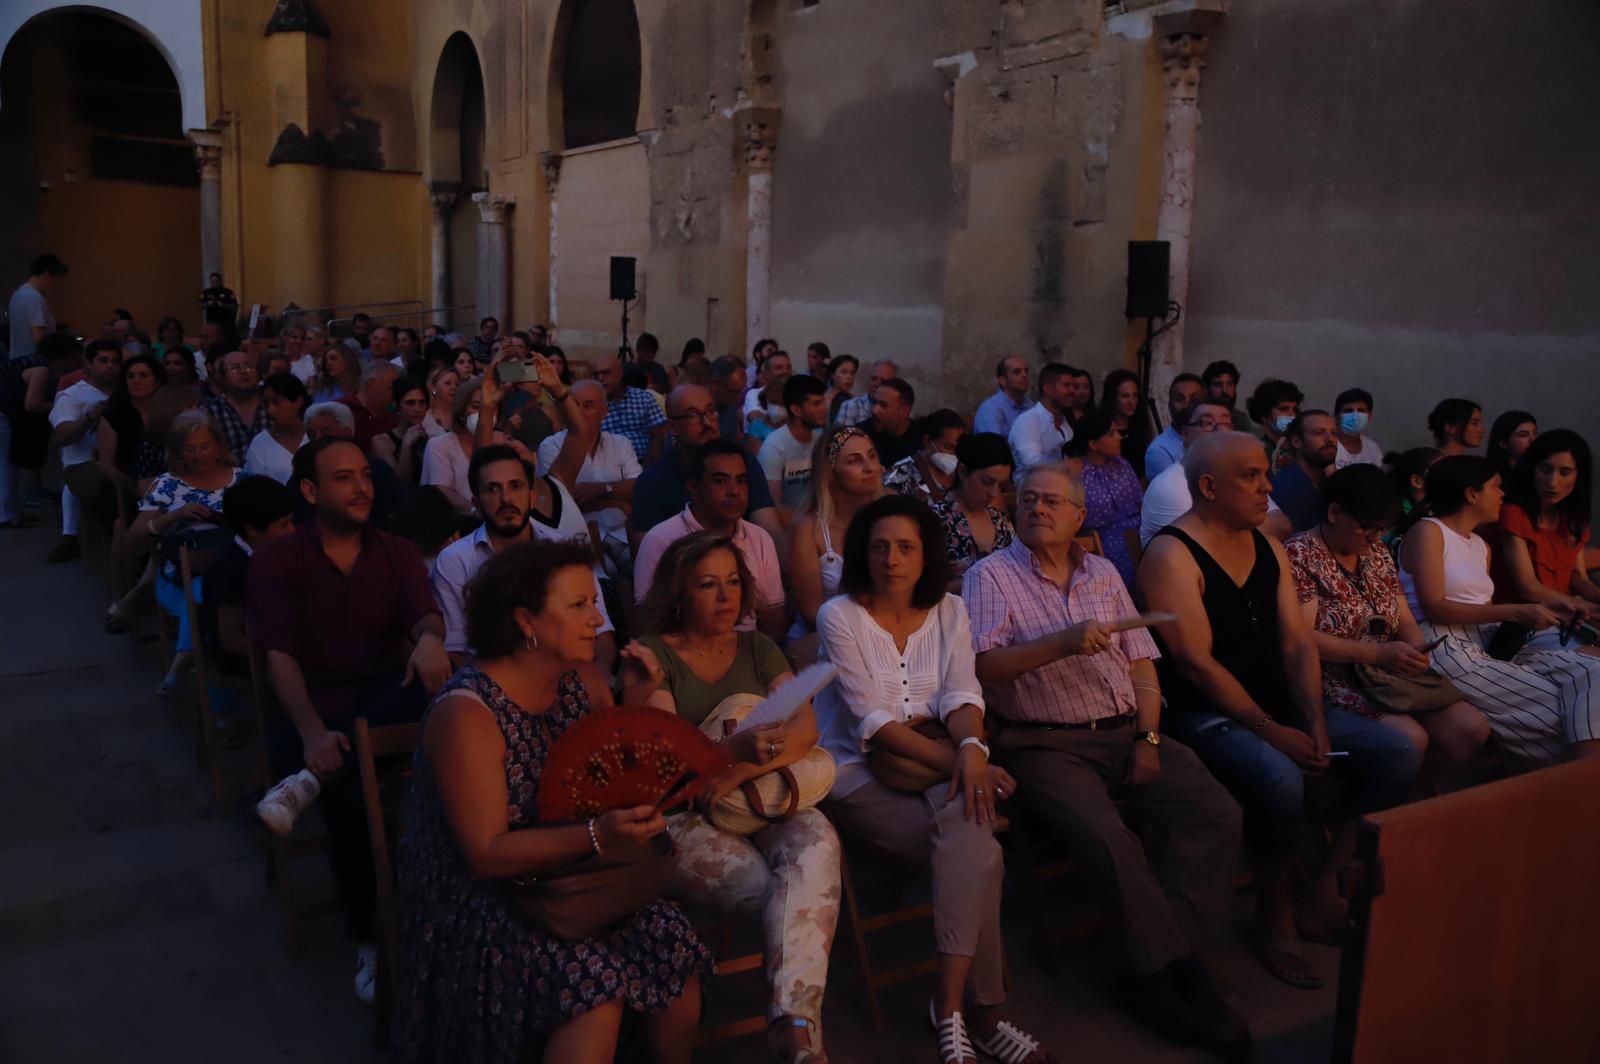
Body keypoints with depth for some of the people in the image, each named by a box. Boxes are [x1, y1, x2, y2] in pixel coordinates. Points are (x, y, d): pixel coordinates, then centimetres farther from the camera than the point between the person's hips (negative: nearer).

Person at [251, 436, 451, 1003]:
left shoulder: (396, 552, 12)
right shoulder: (276, 560, 4)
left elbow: (424, 613, -6)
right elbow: (280, 655, -9)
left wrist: (430, 639, -35)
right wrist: (313, 732, -28)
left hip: (388, 702, 2)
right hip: (314, 710, -2)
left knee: (440, 681, -33)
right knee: (348, 790, -33)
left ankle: (312, 782, -33)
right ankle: (370, 939, -15)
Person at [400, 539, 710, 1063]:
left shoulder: (584, 682, 0)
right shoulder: (467, 712, -20)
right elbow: (487, 854, -22)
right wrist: (597, 836, -34)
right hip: (480, 899, -6)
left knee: (676, 949, -17)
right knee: (596, 983, -29)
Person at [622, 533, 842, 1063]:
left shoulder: (757, 648, 15)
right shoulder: (652, 654, 2)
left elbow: (806, 727, 1)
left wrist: (743, 769, -18)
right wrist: (737, 748, -30)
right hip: (685, 817, -3)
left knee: (817, 842, -32)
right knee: (784, 891, -31)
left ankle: (794, 1020, -37)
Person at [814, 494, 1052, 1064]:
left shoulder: (949, 611, 6)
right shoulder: (839, 616, -7)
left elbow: (960, 695, -5)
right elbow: (873, 722, -15)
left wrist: (972, 749, -28)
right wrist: (954, 760, -24)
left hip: (936, 767, 4)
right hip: (858, 775, -4)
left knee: (967, 818, -30)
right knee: (977, 849, -26)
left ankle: (952, 1006, -22)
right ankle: (979, 1007, -14)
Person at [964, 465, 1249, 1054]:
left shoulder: (1104, 574, 16)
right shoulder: (991, 575, 1)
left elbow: (1142, 666, 14)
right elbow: (984, 666, -12)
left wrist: (1148, 738, 0)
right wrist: (1063, 642, -20)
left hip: (1125, 733, 5)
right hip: (1045, 744, -5)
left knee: (1218, 815, -15)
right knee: (1106, 834, -30)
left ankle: (1163, 962, -6)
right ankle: (1171, 964, -7)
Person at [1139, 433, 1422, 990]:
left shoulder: (1268, 547, 13)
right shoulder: (1171, 555, -11)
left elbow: (1298, 644, 8)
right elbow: (1196, 662, -18)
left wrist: (1314, 723, -8)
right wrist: (1272, 732, -20)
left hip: (1280, 707, 8)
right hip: (1207, 716, -8)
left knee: (1398, 751, -5)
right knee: (1280, 778, -34)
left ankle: (1334, 883, 5)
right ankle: (1274, 918, -10)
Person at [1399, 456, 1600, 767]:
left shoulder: (1482, 546, 23)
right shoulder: (1427, 531, -3)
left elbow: (1483, 611, 18)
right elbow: (1434, 608, -14)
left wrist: (1532, 613, -2)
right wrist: (1516, 612, -15)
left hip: (1489, 644, 8)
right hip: (1447, 651, -8)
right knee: (1555, 706, -22)